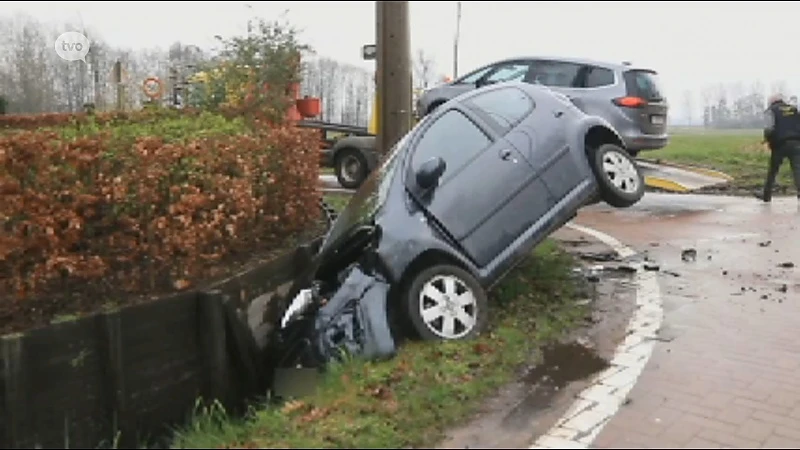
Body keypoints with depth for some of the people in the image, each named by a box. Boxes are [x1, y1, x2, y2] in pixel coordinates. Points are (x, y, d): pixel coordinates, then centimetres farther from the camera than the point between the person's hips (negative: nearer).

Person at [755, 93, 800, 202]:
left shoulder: (771, 110, 5)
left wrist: (767, 138, 5)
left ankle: (767, 195, 22)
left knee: (772, 171, 12)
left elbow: (769, 128, -11)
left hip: (780, 144, -2)